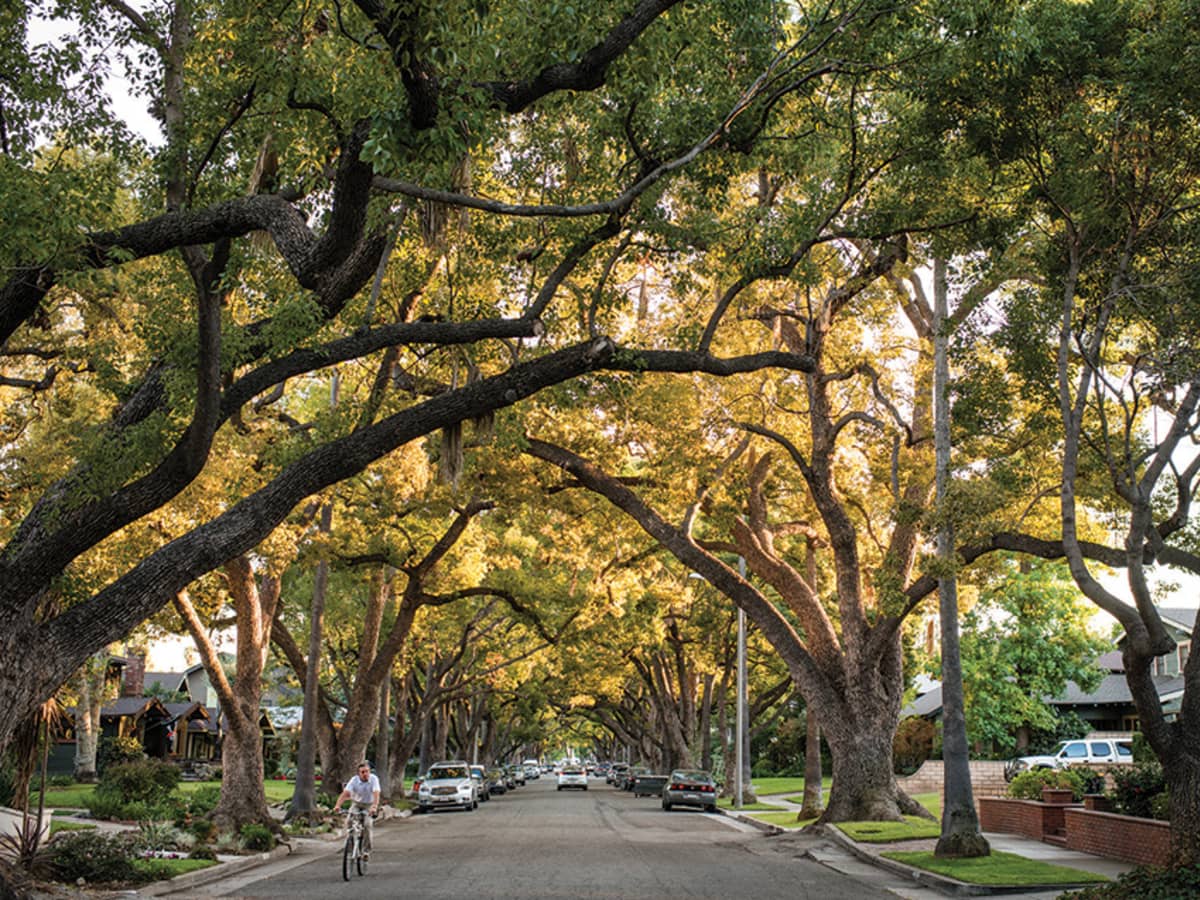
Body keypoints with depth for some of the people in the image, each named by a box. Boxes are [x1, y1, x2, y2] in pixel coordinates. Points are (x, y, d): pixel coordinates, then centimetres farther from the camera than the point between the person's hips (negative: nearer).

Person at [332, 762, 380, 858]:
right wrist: (337, 805, -44)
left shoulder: (374, 779, -20)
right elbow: (345, 793, -28)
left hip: (369, 805, -1)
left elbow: (376, 794, -33)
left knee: (367, 824, -24)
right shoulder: (354, 780, -17)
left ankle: (366, 850, -12)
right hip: (356, 804, 1)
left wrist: (374, 806, -50)